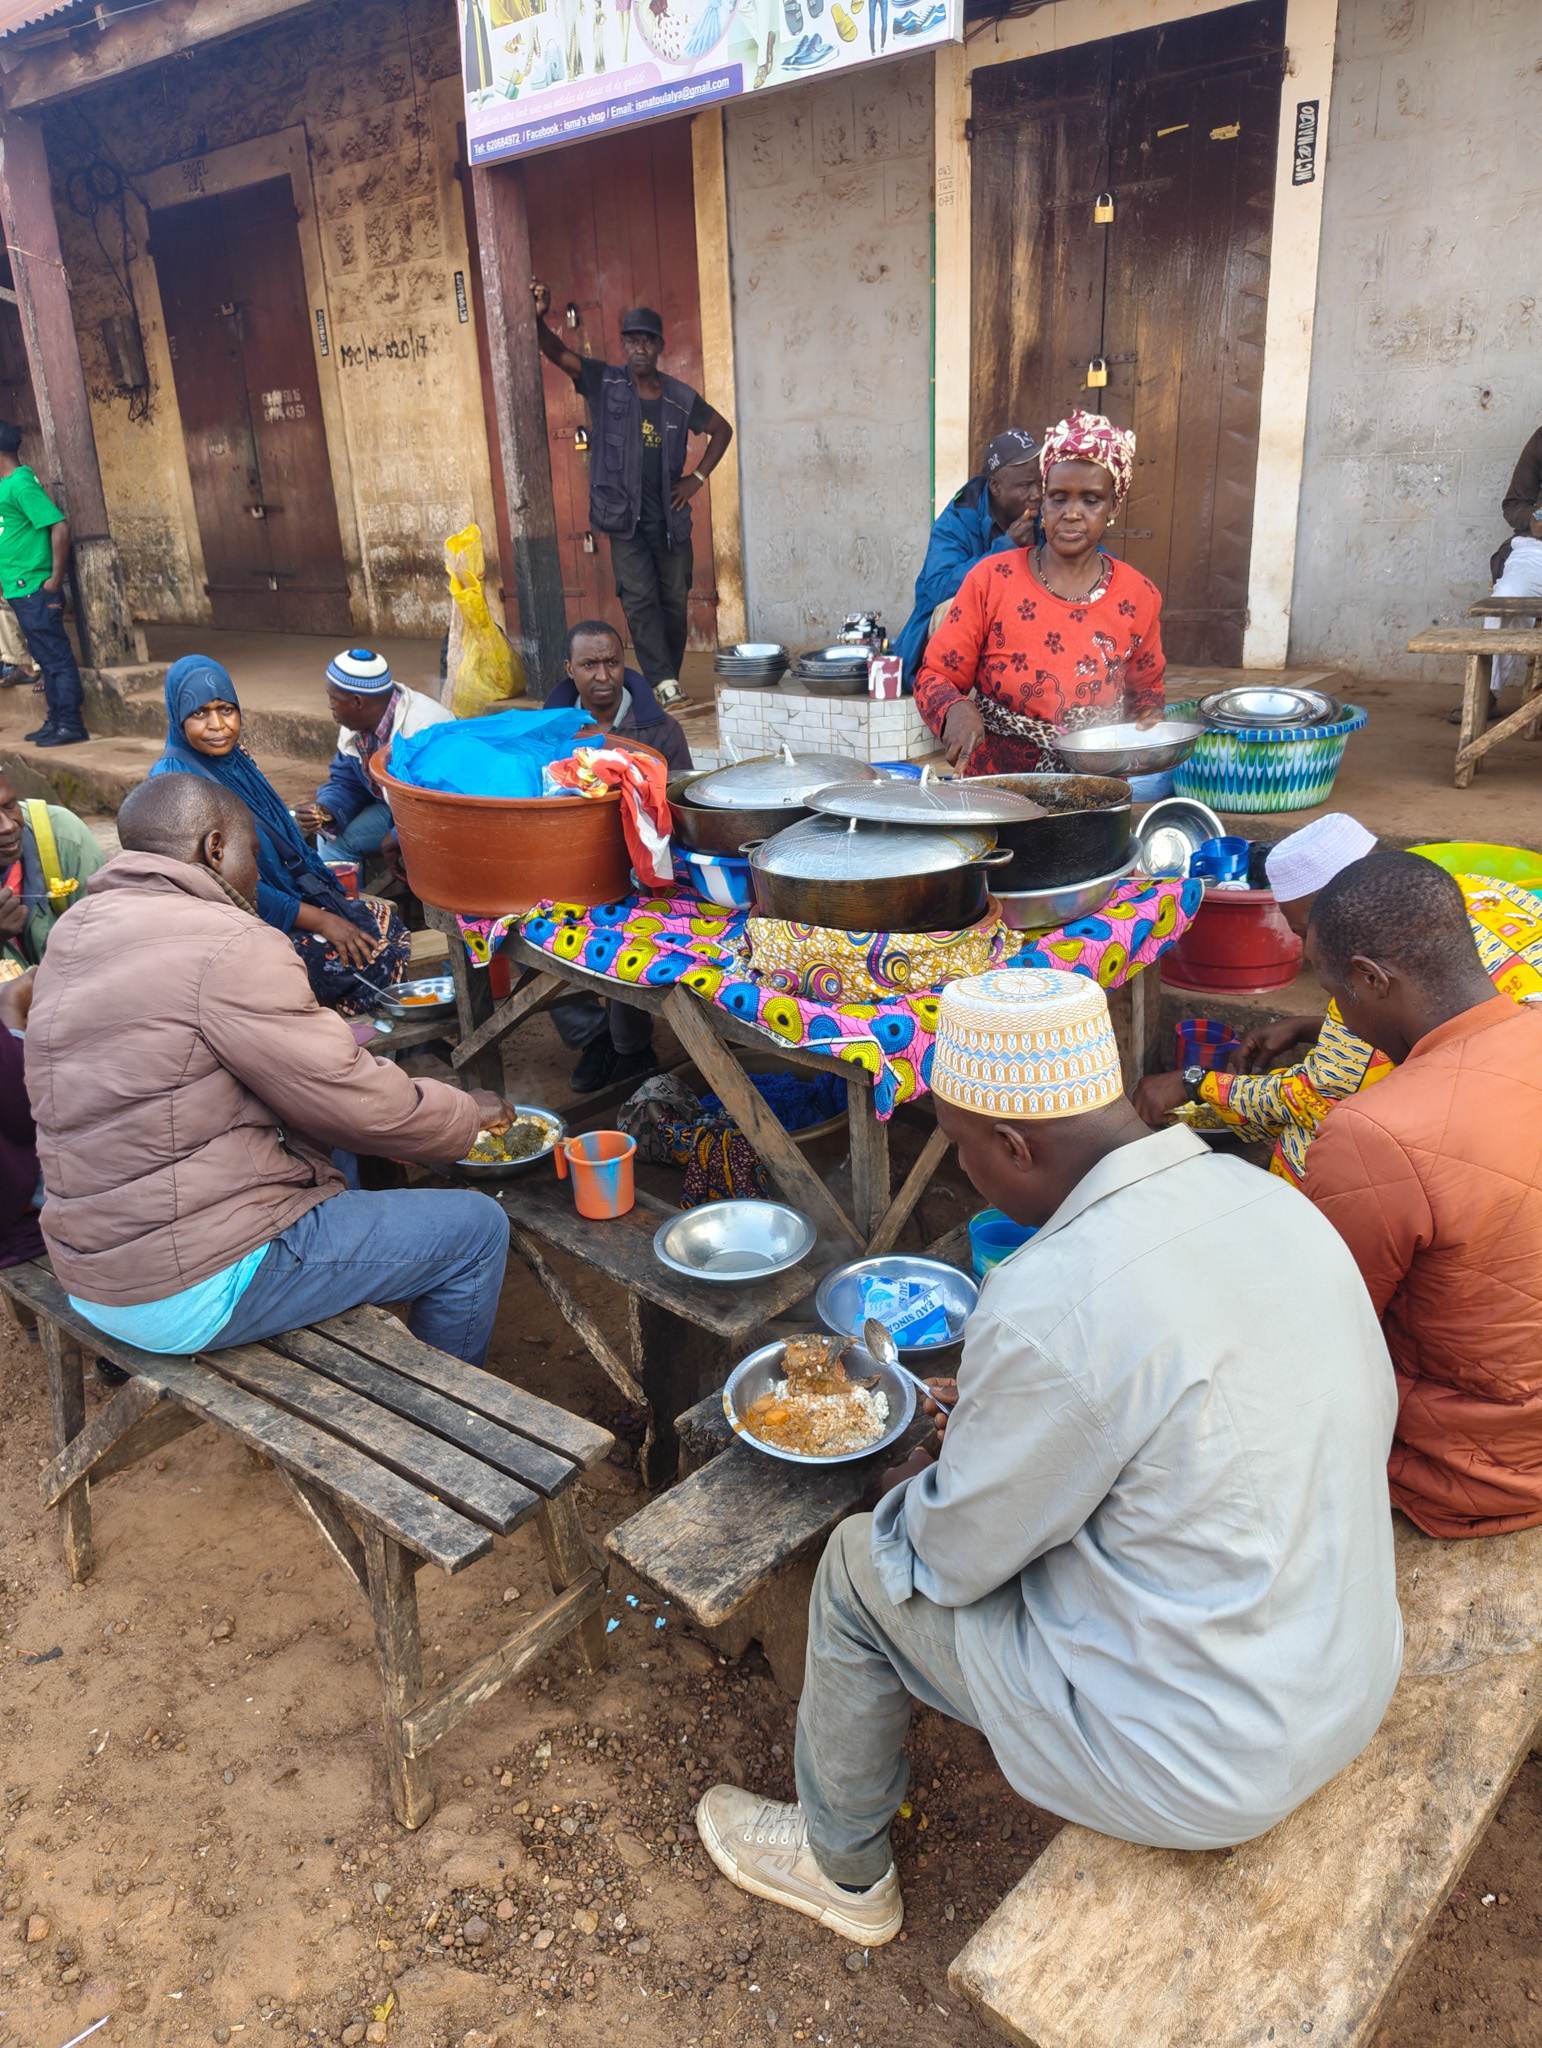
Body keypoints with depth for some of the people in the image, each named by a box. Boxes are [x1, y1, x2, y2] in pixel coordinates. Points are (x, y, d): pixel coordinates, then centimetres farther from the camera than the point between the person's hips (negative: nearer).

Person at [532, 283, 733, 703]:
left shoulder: (681, 398, 2)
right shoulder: (605, 382, -2)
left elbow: (722, 430, 17)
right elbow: (557, 353, -13)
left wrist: (698, 478, 7)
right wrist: (538, 319, -33)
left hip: (670, 518, 3)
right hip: (625, 517, -2)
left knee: (674, 601, 8)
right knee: (639, 598, -12)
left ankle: (669, 678, 20)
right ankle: (663, 681, -14)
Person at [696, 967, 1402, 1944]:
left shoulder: (1050, 1311, -30)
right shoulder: (1275, 1201, -6)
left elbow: (953, 1557, -16)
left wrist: (916, 1489, 10)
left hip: (1202, 1769, -7)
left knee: (863, 1564, 8)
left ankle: (844, 1868, 34)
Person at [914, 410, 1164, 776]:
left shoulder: (1138, 596, 6)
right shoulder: (991, 579, -1)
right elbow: (934, 676, 3)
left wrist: (1147, 727, 2)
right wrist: (957, 710, -19)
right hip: (993, 783, -2)